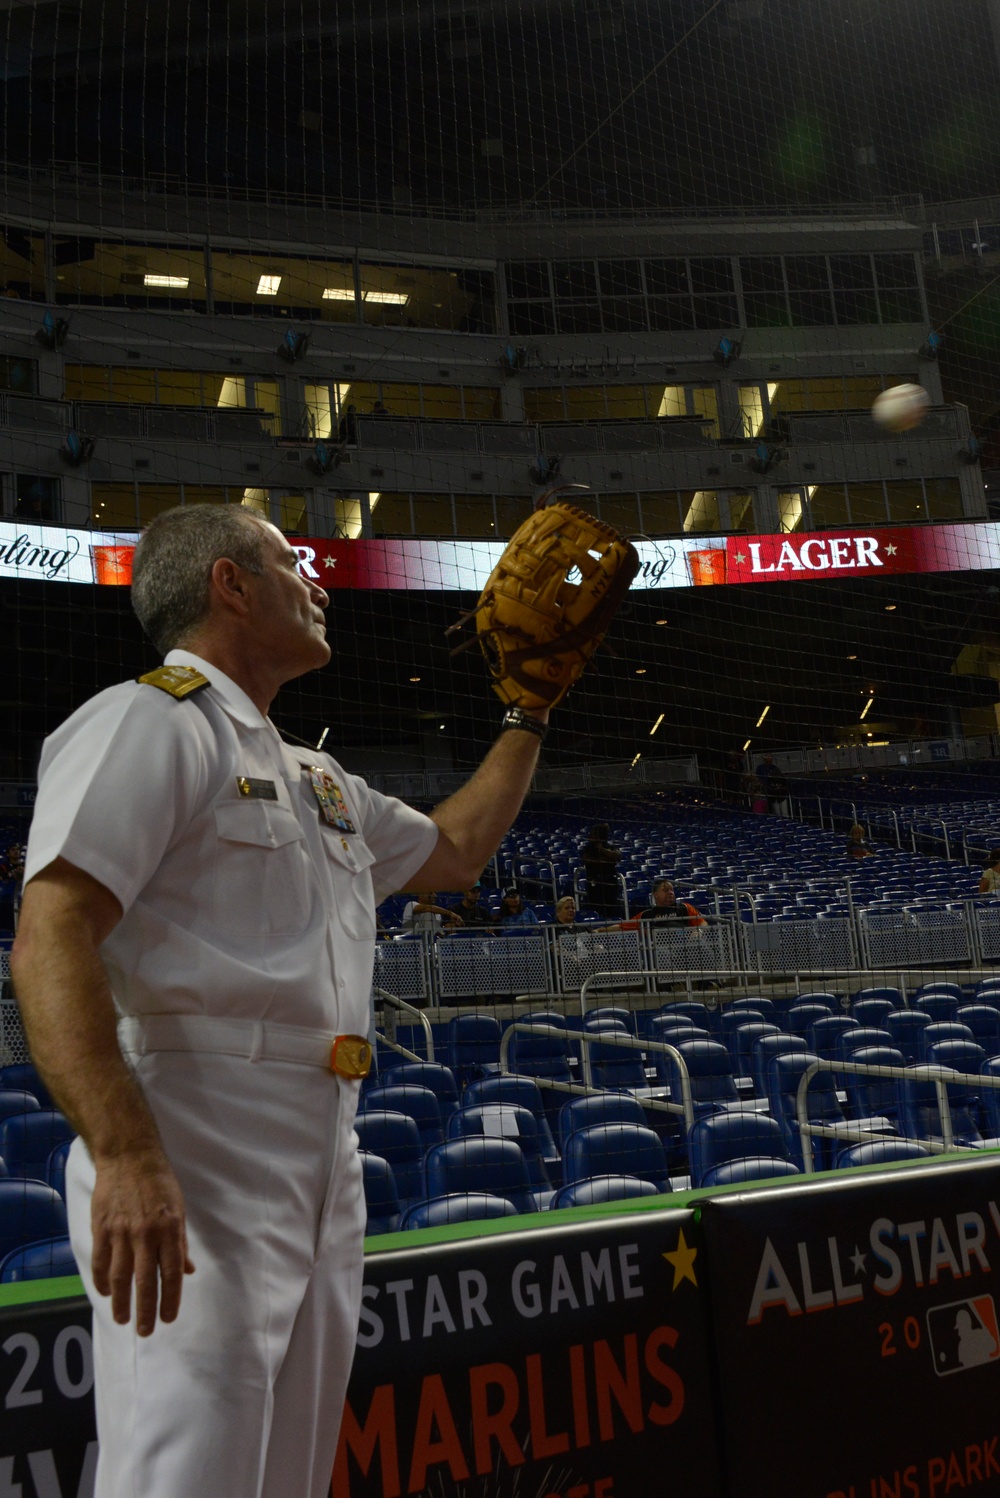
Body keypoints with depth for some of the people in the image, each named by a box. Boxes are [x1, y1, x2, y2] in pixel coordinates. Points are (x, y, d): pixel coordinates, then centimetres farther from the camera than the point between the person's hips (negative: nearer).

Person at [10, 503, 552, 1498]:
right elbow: (51, 942, -18)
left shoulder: (316, 777, 21)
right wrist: (126, 1155, -28)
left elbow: (453, 852, 33)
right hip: (195, 1165, -9)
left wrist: (528, 716, 34)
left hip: (325, 1172, 9)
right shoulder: (149, 719, -7)